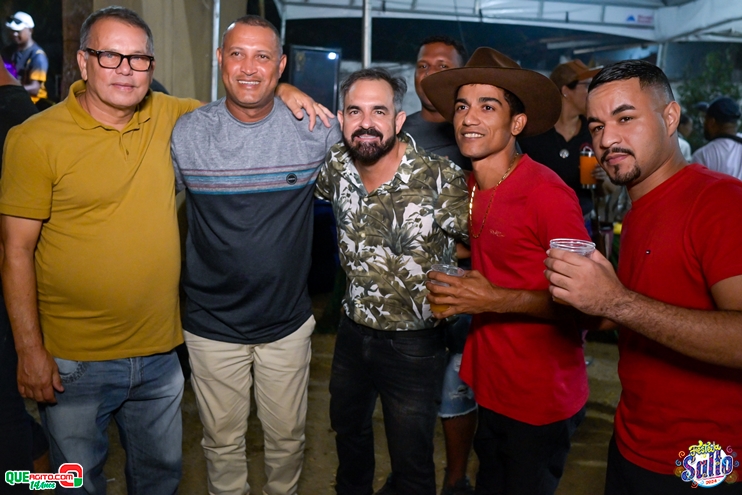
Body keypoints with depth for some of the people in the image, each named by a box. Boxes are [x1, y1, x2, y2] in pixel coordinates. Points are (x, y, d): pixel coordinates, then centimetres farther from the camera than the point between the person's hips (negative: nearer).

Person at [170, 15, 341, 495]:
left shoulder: (316, 129, -9)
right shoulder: (186, 133, -7)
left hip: (289, 321, 0)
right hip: (212, 324, 0)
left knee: (288, 435, 19)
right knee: (223, 440, 17)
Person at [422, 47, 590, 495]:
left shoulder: (547, 192, -21)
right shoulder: (473, 186, 2)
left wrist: (499, 300, -27)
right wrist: (457, 286, 2)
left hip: (540, 400, -7)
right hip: (491, 386, 7)